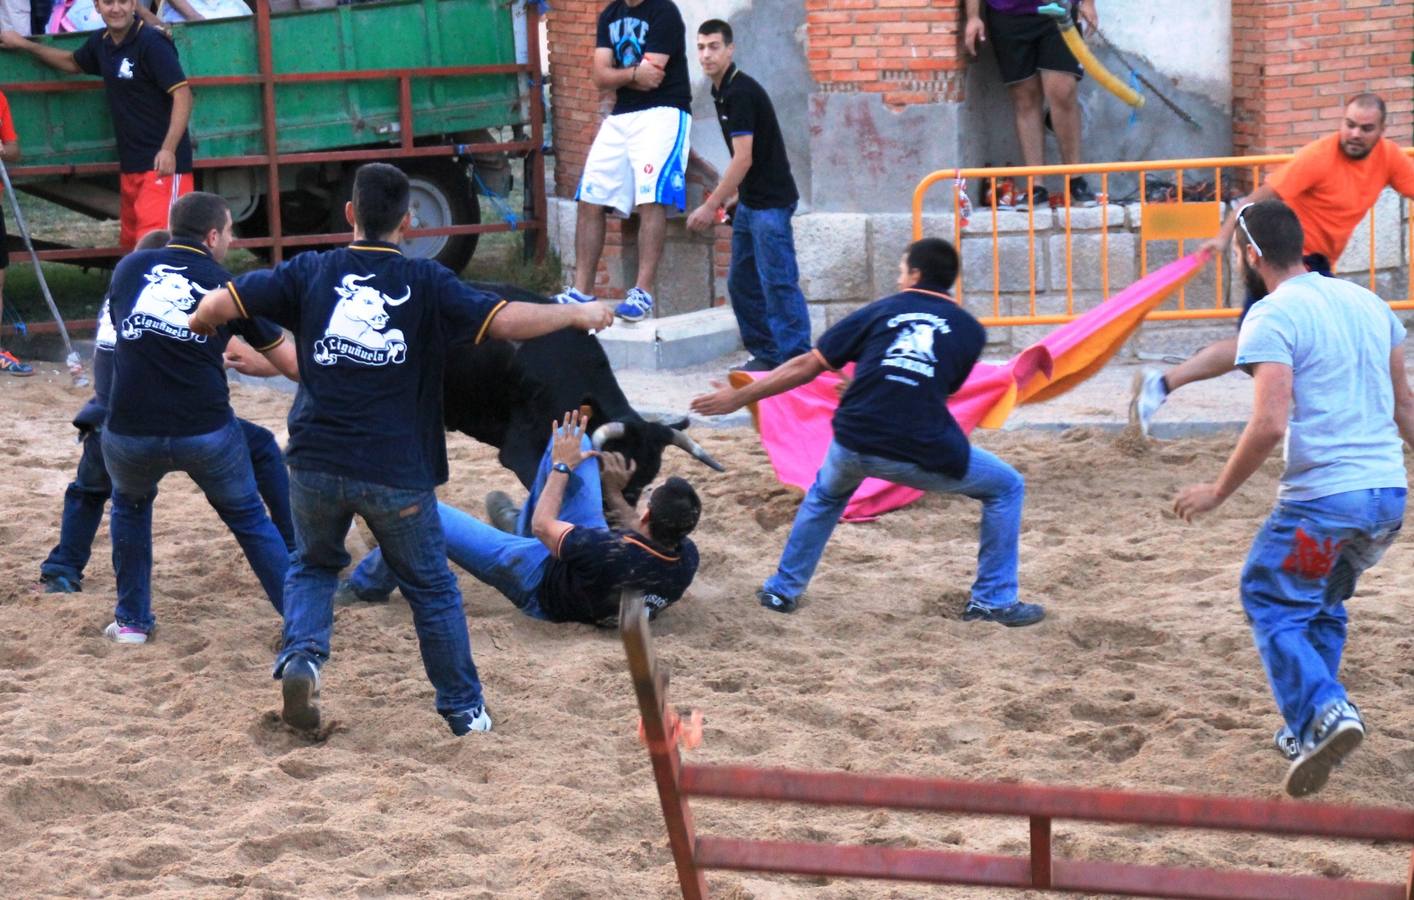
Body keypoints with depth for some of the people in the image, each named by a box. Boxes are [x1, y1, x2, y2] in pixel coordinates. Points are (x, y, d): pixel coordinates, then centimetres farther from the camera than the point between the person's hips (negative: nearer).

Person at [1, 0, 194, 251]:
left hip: (163, 162, -9)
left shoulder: (152, 43, -14)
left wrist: (169, 149, -27)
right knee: (131, 243, 12)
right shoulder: (101, 43, 11)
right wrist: (24, 44, 36)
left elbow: (182, 94, -19)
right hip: (130, 164, 9)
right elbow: (73, 63, 34)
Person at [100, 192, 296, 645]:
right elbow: (284, 359, 11)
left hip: (130, 433, 1)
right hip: (206, 433, -1)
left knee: (130, 506, 31)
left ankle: (131, 620, 31)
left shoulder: (130, 267, 11)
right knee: (248, 519, 19)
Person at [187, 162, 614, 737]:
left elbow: (219, 305, 0)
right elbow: (506, 321, -11)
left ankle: (302, 655, 1)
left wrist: (200, 325, 23)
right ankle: (464, 710, 22)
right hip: (396, 473, -2)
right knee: (431, 589, 15)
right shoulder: (426, 284, -4)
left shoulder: (310, 273, 2)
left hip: (316, 465, 2)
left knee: (313, 565, 26)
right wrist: (577, 314, 4)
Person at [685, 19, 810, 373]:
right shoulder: (723, 92, 12)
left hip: (771, 203, -10)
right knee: (742, 282, 12)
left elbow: (744, 159, -20)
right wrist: (728, 199, 19)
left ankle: (796, 360, -7)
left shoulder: (740, 92, -17)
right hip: (750, 202, 10)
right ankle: (766, 353, 18)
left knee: (778, 283, -9)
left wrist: (711, 206, -16)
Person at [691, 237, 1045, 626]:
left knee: (826, 494, 37)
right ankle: (994, 601, 14)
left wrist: (740, 396, 22)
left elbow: (807, 366, 13)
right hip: (924, 454, -2)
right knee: (1006, 488, 21)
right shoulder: (969, 329, 14)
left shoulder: (879, 311, 14)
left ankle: (782, 590, 37)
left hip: (854, 446, 2)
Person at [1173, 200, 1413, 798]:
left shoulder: (1273, 317, -10)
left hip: (1322, 498, -7)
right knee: (1324, 604, 23)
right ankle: (1309, 733, 24)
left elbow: (1271, 424, -19)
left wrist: (1218, 492, -9)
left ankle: (1323, 712, -15)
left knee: (1271, 603, 5)